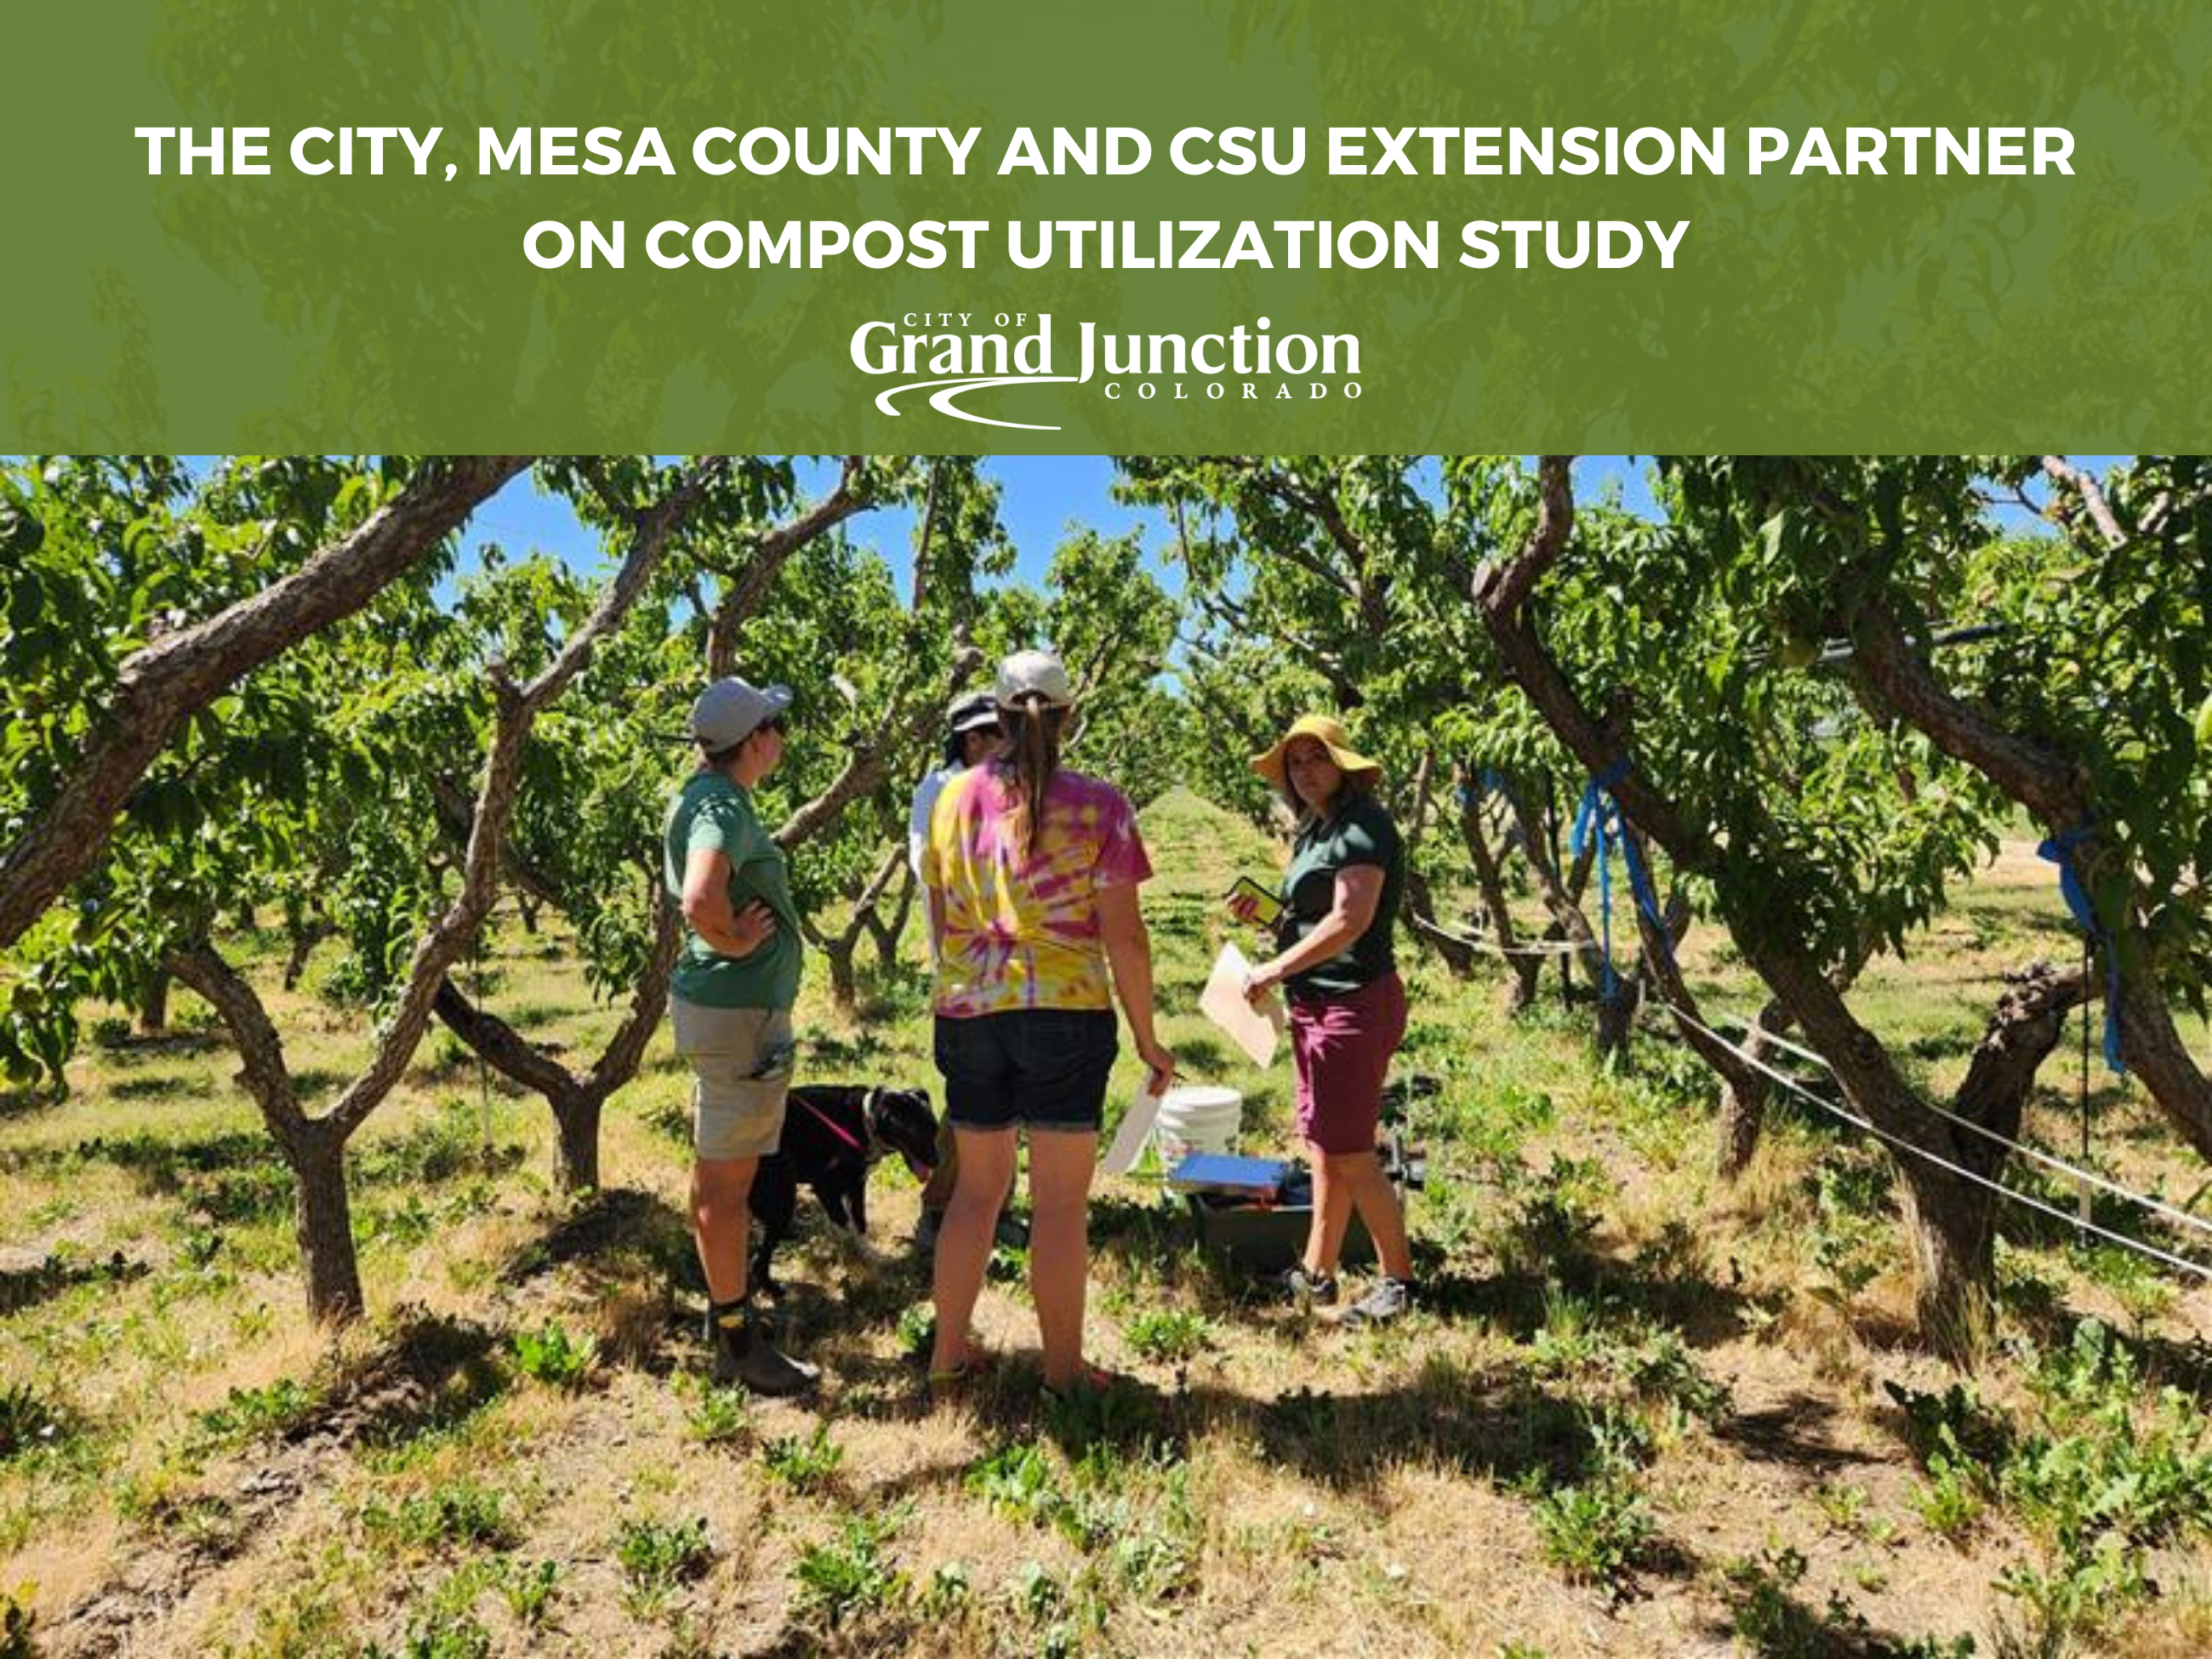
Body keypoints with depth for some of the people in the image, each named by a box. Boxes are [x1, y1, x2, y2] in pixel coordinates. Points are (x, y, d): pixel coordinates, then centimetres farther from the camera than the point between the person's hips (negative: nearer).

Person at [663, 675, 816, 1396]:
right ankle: (736, 1342, 11)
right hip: (740, 1011, -10)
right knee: (728, 1179, -1)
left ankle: (726, 1314, 33)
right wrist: (735, 943, -20)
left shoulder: (704, 795, 11)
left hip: (712, 1000, 10)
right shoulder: (723, 807, -20)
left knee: (715, 1170, 19)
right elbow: (700, 902, -38)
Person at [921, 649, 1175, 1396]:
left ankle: (949, 1351, 28)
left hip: (968, 1010, 4)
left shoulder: (955, 797, 4)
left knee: (977, 1188, 19)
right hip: (1067, 1012, -4)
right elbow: (1124, 935, -8)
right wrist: (1147, 1037, 1)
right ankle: (1064, 1369, 18)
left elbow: (940, 919, 12)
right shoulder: (1098, 806, -7)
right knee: (1060, 1202, 6)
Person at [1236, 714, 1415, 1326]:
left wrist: (1275, 969, -19)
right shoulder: (1315, 831, 16)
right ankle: (1315, 1273, 24)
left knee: (1348, 1151, -4)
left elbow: (1350, 920, -23)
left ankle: (1399, 1279, 9)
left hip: (1354, 1003, -10)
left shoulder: (1363, 826, -13)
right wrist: (1262, 913, 6)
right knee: (1322, 1144, 14)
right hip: (1317, 1003, 10)